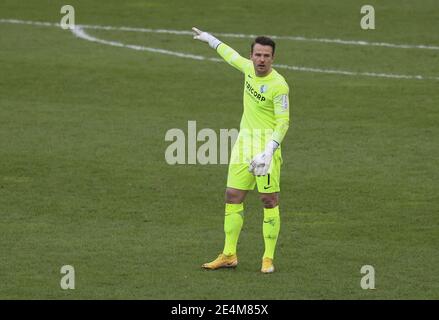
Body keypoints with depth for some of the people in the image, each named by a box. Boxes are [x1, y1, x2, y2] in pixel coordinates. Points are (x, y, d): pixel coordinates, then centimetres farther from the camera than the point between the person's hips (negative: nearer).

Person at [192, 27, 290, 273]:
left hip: (267, 146, -7)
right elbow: (232, 55, 26)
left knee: (269, 200, -5)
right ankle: (229, 255, 13)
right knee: (233, 197, 6)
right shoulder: (249, 68, 4)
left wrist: (269, 151, -29)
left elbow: (283, 122, -19)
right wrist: (210, 40, 40)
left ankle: (269, 258, 0)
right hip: (244, 142, 7)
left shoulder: (279, 85, -17)